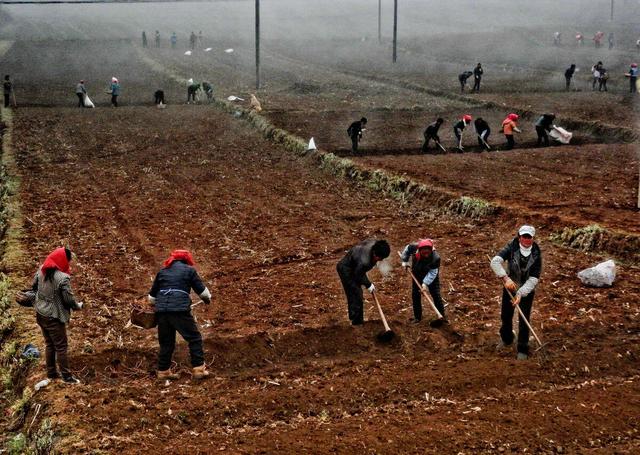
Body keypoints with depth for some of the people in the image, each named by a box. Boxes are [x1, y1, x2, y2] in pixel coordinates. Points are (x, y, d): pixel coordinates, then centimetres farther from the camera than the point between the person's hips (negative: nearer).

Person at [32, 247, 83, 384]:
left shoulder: (41, 270, -3)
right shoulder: (63, 278, -24)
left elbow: (34, 286, 11)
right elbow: (69, 299, -19)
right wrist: (78, 306, 0)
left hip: (41, 314, 7)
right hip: (54, 317, -7)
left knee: (50, 344, 20)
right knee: (61, 346, 4)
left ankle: (51, 372, 29)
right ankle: (67, 376, 11)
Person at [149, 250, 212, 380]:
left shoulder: (162, 271, 19)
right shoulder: (189, 270, 8)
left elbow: (152, 294, 23)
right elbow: (201, 289, 10)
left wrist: (155, 305, 42)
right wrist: (207, 298, 31)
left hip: (162, 310, 5)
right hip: (180, 310, -5)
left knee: (166, 341, 15)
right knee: (194, 338, 4)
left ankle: (163, 371, 18)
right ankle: (199, 369, 0)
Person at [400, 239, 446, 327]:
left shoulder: (436, 257, -37)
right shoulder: (415, 247, -32)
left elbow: (432, 272, -34)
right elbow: (407, 248, -8)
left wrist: (426, 283, -43)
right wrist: (404, 261, -8)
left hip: (431, 276, -3)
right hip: (417, 273, 3)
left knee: (436, 294, -7)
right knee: (415, 294, 6)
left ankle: (441, 316, 2)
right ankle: (417, 316, 18)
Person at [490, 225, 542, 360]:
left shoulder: (536, 254, -16)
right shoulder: (511, 247, -18)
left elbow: (534, 278, -18)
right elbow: (495, 261, -31)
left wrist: (520, 294, -29)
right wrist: (505, 278, -45)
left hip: (526, 291, -1)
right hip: (509, 287, 1)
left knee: (524, 320, -2)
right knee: (506, 316, 16)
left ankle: (523, 350, 15)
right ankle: (506, 339, 45)